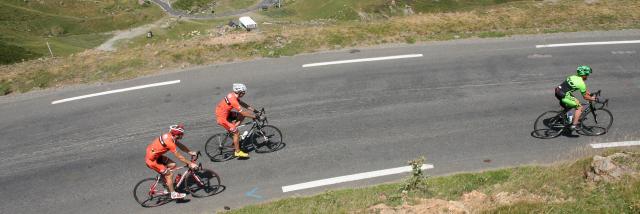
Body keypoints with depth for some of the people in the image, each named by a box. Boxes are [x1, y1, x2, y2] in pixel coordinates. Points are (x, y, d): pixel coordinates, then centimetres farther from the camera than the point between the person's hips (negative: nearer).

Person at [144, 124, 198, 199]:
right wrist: (190, 163, -17)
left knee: (172, 165, 7)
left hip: (156, 155, 9)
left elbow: (180, 145, 10)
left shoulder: (169, 136, -3)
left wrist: (190, 152, 4)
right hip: (151, 160, -9)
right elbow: (179, 157, -23)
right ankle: (173, 194, 6)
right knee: (169, 174, -5)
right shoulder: (170, 142, -28)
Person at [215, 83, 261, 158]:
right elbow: (243, 112, -26)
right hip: (222, 118, -9)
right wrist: (254, 116, -17)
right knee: (236, 133, -5)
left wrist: (254, 110, 10)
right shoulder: (233, 100, -28)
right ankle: (238, 152, 7)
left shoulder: (233, 95, 0)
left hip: (226, 113, 9)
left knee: (241, 116, 10)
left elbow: (243, 103, 12)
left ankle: (233, 128, 15)